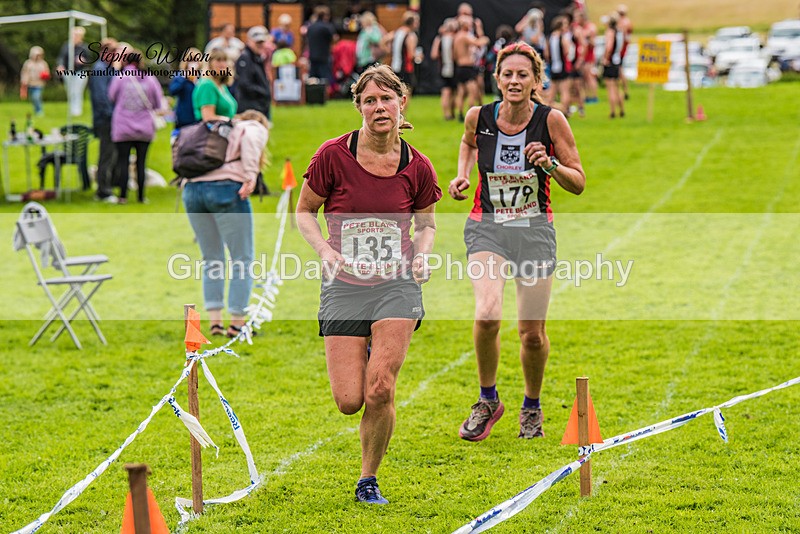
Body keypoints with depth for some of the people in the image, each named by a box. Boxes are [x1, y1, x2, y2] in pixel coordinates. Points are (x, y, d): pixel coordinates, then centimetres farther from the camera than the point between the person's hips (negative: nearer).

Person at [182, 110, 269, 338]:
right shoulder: (256, 128, 16)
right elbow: (250, 140, -8)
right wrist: (251, 175, -14)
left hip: (192, 189, 6)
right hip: (225, 188, -6)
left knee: (212, 260, 16)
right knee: (242, 260, 4)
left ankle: (215, 322, 11)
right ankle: (237, 324, 2)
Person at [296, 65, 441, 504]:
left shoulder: (417, 167, -2)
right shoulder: (333, 156, -8)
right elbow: (304, 211, 4)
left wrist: (422, 254, -5)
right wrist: (324, 249, -13)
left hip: (397, 286, 0)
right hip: (344, 286, 0)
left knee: (380, 390, -15)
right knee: (349, 400, -5)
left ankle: (368, 480, 7)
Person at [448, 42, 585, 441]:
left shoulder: (551, 120, -10)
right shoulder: (479, 117, -6)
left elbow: (578, 183, -4)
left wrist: (550, 164, -22)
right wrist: (462, 175, 4)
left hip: (534, 229, 0)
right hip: (487, 228, 0)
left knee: (532, 332, 0)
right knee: (487, 314, -23)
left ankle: (532, 407, 29)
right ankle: (488, 400, 0)